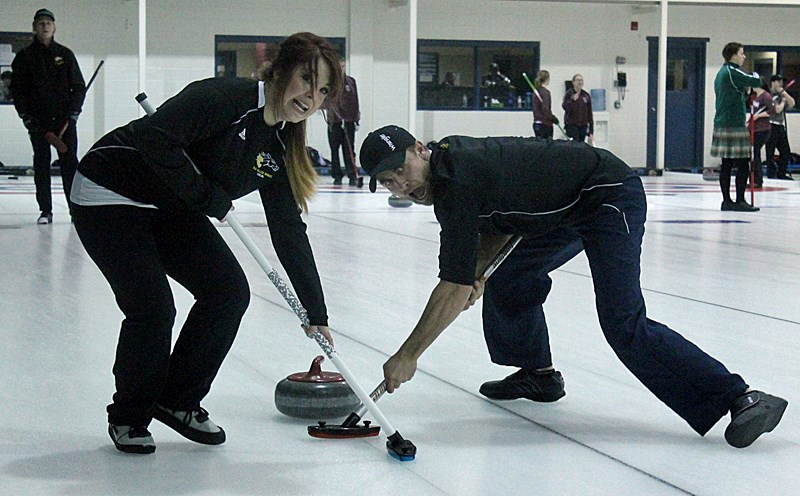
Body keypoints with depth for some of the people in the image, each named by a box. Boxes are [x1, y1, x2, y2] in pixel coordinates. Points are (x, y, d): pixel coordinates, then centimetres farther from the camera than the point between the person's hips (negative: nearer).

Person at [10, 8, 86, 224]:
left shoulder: (65, 54, 7)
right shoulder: (25, 56, 5)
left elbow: (79, 86, 7)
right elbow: (17, 89, 4)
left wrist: (73, 113, -4)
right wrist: (26, 116, -6)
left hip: (65, 119, 0)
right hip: (37, 120, 0)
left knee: (69, 163, -5)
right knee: (41, 164, 1)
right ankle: (45, 210, 5)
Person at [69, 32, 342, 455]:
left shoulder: (278, 147, -1)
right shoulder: (227, 98, -25)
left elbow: (288, 231, 4)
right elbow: (155, 139, -35)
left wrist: (316, 314, 4)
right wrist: (208, 196, -23)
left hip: (170, 208, 8)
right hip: (109, 196, -8)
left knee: (229, 291, -2)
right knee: (153, 308, -16)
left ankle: (177, 401, 15)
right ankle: (128, 418, 9)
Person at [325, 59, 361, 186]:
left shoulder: (351, 81, 8)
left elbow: (355, 102, 12)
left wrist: (356, 119, 8)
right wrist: (340, 116, -27)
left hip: (349, 121, 2)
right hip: (334, 122, -2)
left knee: (349, 150, -1)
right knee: (334, 150, 4)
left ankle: (352, 176, -1)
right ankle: (337, 176, 10)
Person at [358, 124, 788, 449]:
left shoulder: (457, 182, -24)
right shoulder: (451, 157, 5)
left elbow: (455, 289, -25)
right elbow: (495, 225, 19)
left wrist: (407, 357, -21)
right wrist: (479, 269, -1)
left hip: (609, 194, -11)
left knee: (623, 325, -19)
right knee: (508, 275, 13)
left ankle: (741, 399, -22)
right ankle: (537, 374, 26)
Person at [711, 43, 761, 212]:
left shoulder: (722, 72, 18)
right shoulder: (732, 72, -12)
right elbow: (756, 82, -16)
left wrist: (745, 92, 10)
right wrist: (755, 76, 6)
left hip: (722, 124, 10)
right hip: (734, 126, -10)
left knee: (727, 165, 9)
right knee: (743, 165, -7)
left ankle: (727, 201, 10)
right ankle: (739, 201, -6)